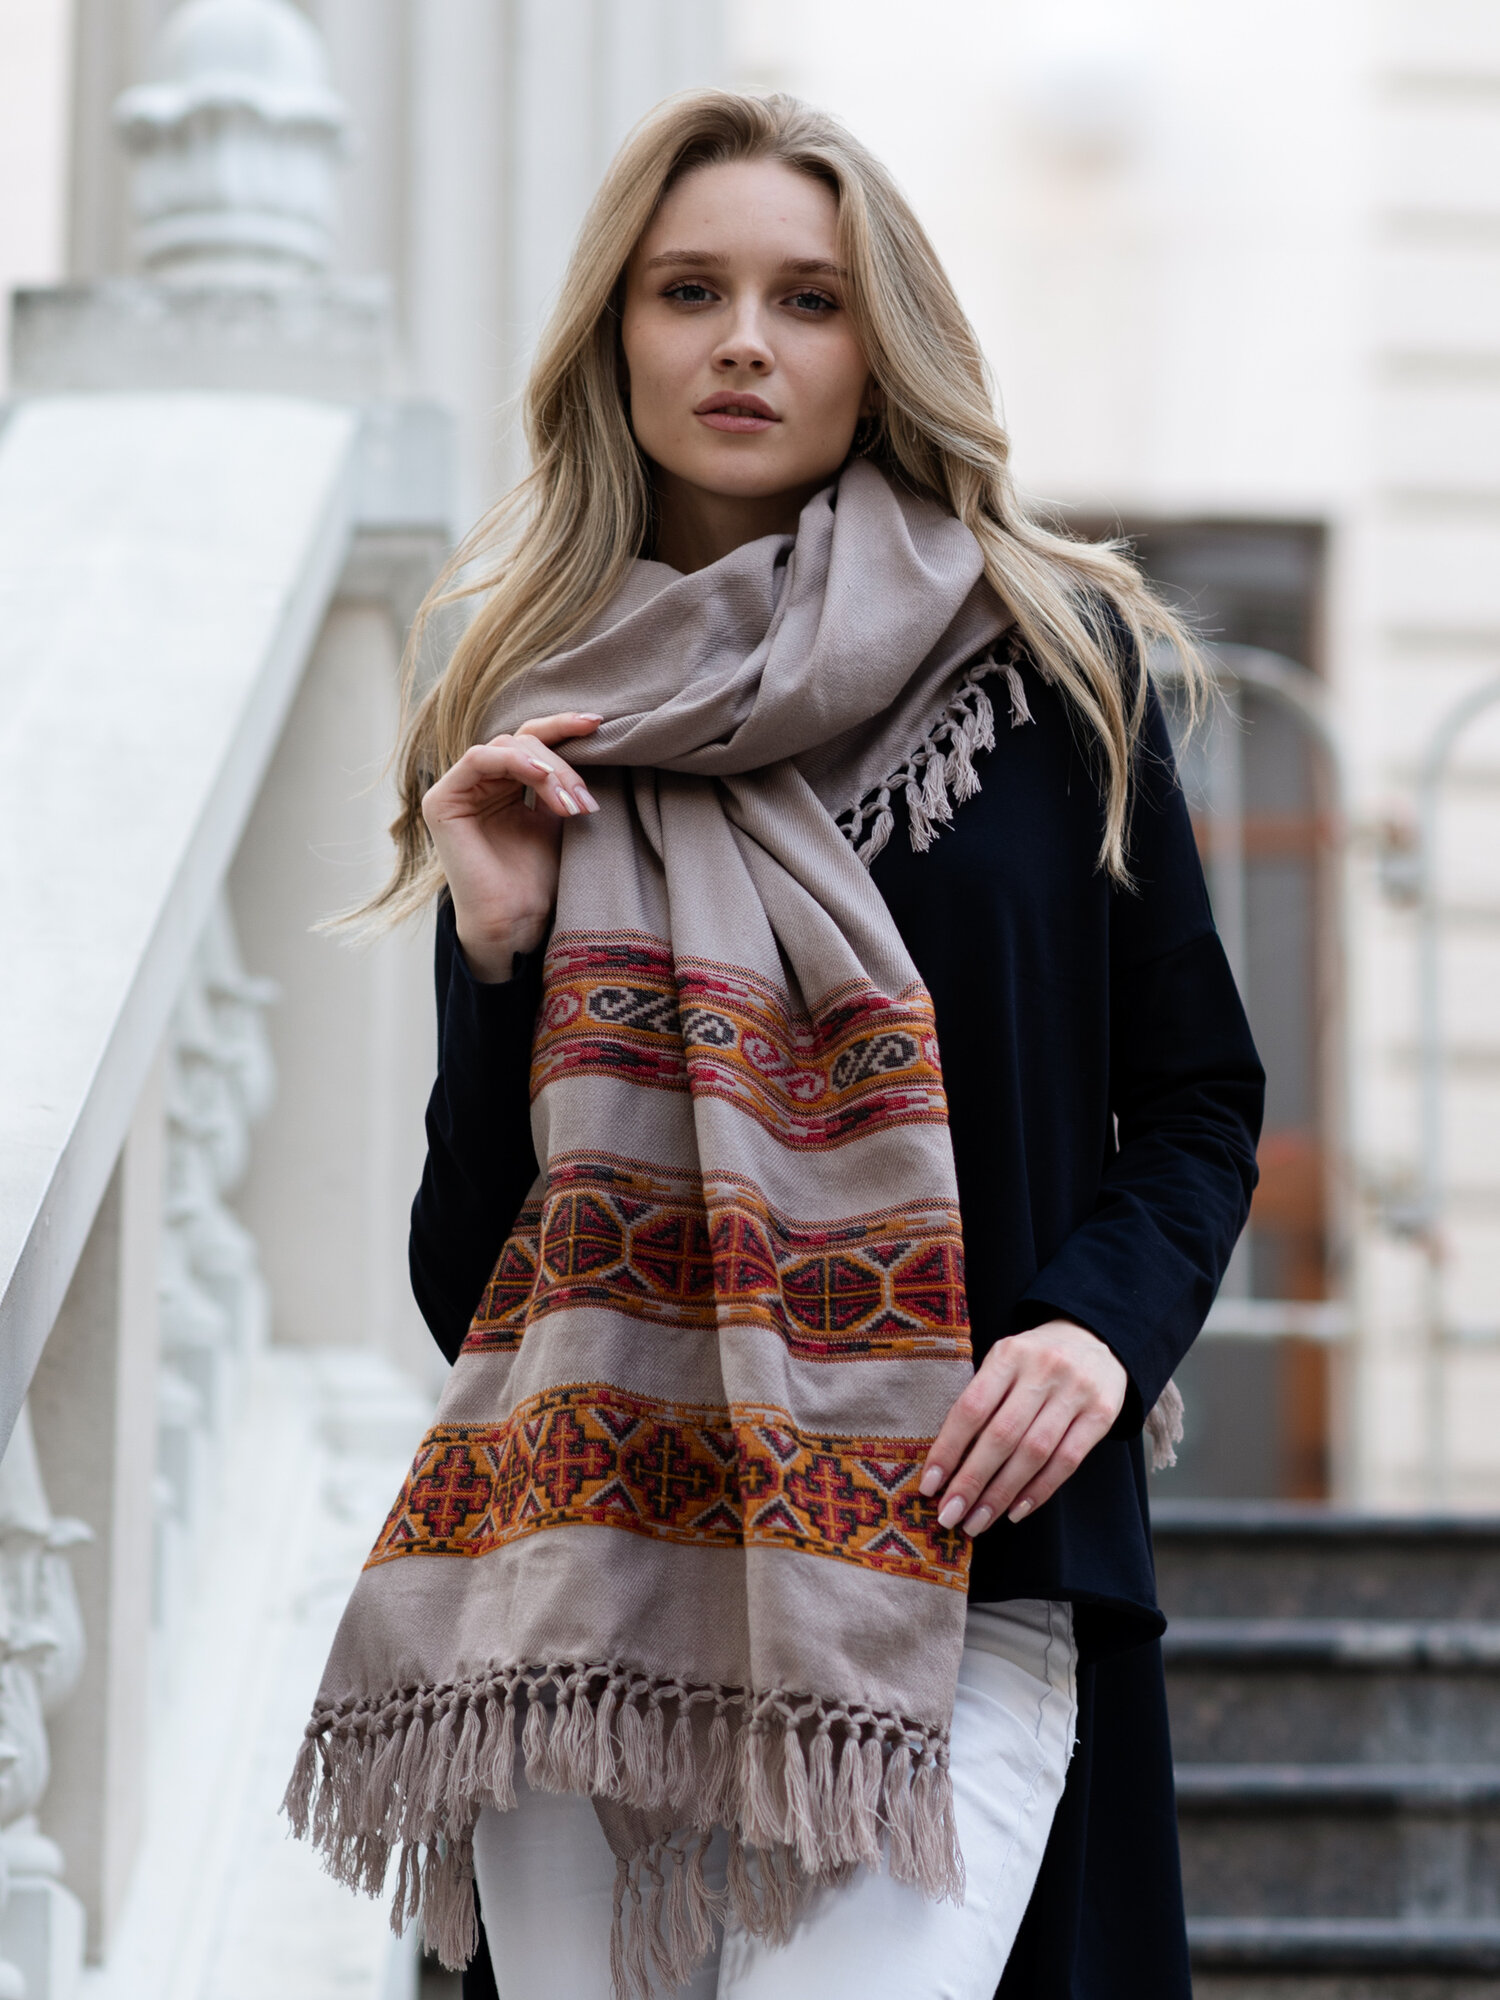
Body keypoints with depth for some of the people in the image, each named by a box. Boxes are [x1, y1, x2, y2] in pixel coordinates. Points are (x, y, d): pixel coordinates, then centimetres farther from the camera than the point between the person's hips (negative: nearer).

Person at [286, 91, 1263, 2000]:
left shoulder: (1048, 664, 6)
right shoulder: (535, 721, 11)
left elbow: (1199, 1103, 9)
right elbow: (462, 1262, 9)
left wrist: (1107, 1323, -9)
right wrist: (499, 951, -6)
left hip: (953, 1567, -2)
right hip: (587, 1560, 2)